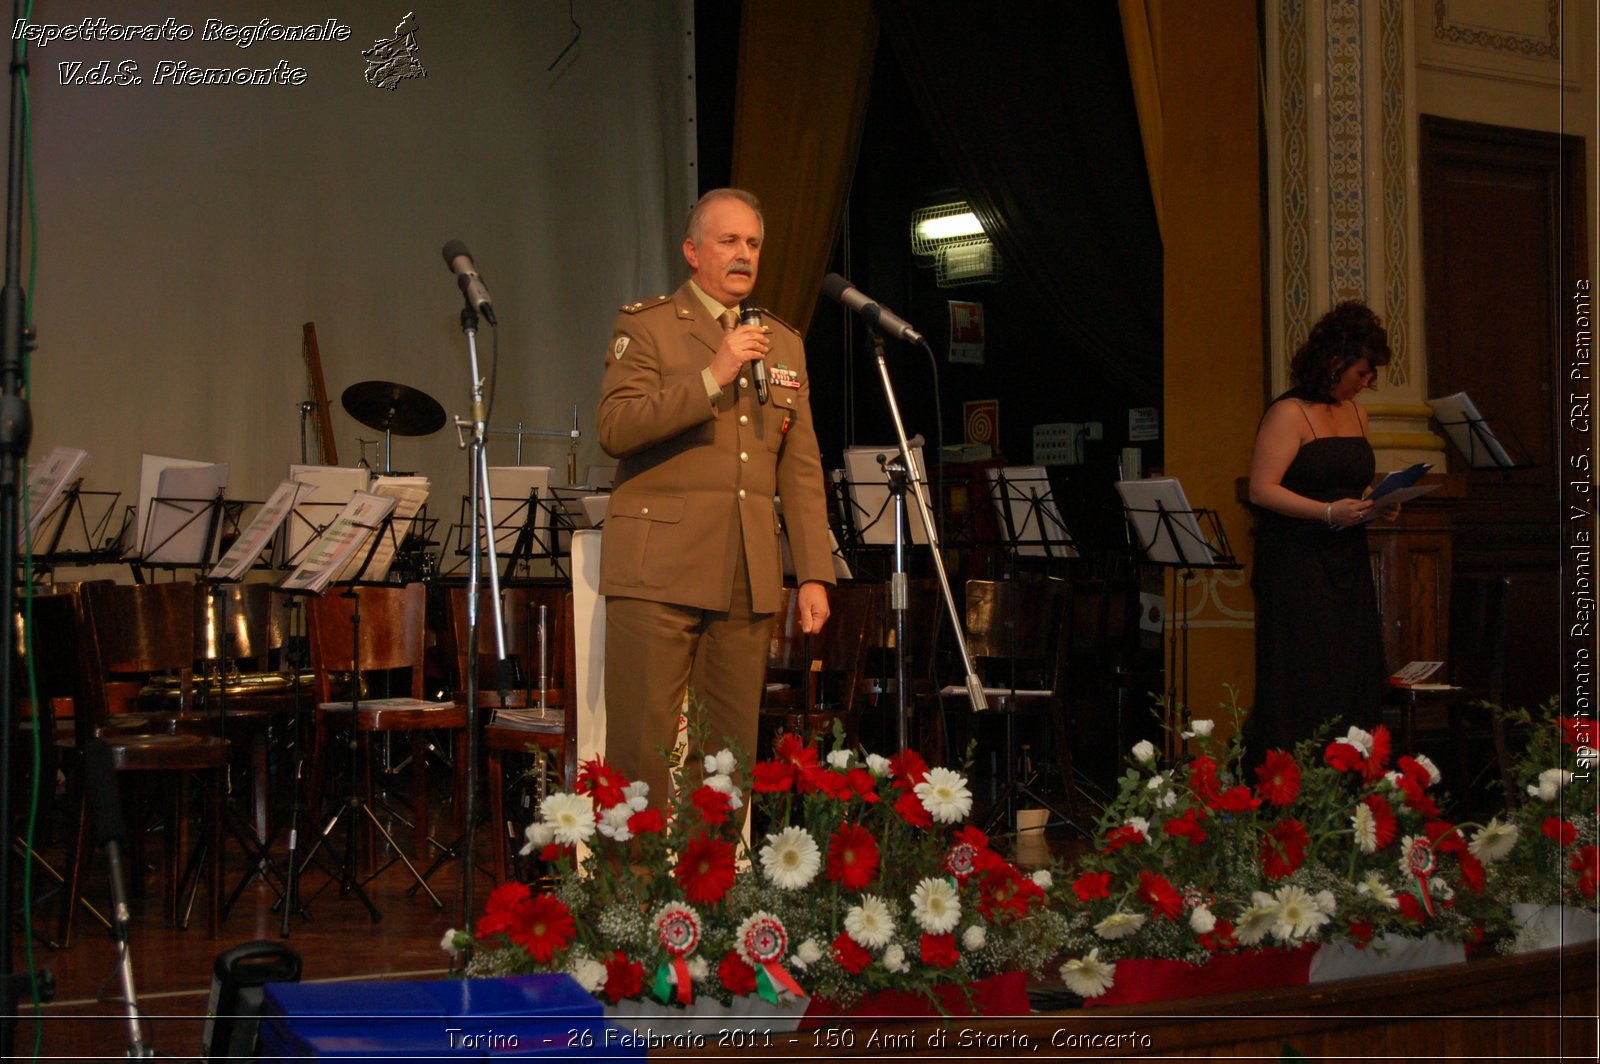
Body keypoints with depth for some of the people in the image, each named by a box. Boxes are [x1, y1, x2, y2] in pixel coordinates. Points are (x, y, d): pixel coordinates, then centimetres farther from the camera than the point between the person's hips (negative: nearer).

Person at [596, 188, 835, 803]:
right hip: (660, 568, -4)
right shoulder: (645, 326, 5)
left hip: (748, 579, 5)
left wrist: (814, 573, 9)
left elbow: (801, 469, 17)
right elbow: (615, 428, -11)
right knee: (642, 752, -8)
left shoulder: (784, 344, 20)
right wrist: (712, 377, -16)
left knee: (734, 753, 2)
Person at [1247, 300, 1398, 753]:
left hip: (1346, 564, 8)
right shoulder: (1289, 414, -9)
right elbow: (1261, 490, -16)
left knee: (1353, 680, 3)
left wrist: (1377, 507, 6)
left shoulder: (1355, 412, 16)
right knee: (1305, 685, -10)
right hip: (1296, 566, -8)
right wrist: (1327, 512, -24)